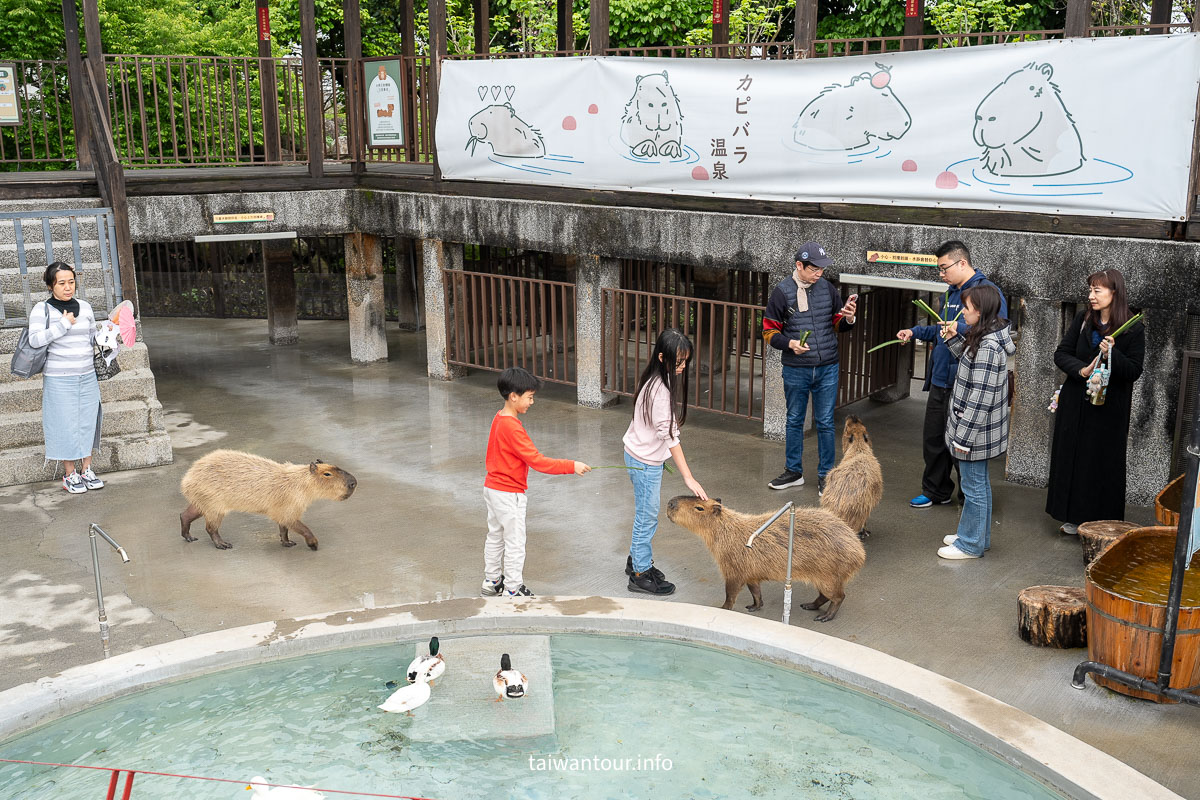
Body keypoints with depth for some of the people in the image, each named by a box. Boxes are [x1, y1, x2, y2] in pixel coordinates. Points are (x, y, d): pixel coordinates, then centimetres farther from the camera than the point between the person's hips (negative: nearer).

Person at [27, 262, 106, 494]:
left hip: (87, 376, 4)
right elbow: (35, 340, -17)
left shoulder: (84, 307, 9)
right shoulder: (42, 310, -5)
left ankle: (87, 470, 20)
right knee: (66, 424, 0)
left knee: (88, 422, 8)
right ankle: (70, 475, 12)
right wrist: (63, 325, -17)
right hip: (59, 379, -4)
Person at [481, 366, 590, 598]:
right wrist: (571, 466, -24)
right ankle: (514, 590, 13)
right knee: (515, 542, 3)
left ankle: (491, 582, 33)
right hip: (509, 495, -10)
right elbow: (537, 461, -27)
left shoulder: (499, 418, 4)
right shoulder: (512, 427, -26)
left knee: (495, 536, 20)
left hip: (492, 488, 10)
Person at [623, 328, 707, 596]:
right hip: (645, 461, -9)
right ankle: (641, 574, 16)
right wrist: (688, 478, -30)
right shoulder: (659, 390, -28)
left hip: (645, 456, 9)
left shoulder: (656, 380, 2)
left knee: (646, 513, 20)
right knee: (647, 516, 3)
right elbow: (670, 436, -29)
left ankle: (637, 560, 36)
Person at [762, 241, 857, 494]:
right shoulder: (782, 292, -6)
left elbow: (838, 325, 13)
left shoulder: (828, 288, 3)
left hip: (827, 369, 1)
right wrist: (789, 343, -19)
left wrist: (848, 319, -10)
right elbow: (769, 331, -1)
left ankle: (825, 475, 18)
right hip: (795, 370, -1)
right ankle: (794, 471, 27)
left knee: (825, 423, 6)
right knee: (795, 421, 12)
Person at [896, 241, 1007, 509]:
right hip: (941, 379, 9)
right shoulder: (951, 293, 16)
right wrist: (915, 332, 19)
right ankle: (936, 491, 31)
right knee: (933, 437, 16)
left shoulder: (987, 291, -13)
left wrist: (961, 329, -29)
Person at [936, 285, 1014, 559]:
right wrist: (954, 338, 11)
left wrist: (964, 435, -22)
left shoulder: (987, 347, -26)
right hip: (974, 428, 10)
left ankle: (970, 545, 17)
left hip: (975, 432, -10)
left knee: (973, 486, 4)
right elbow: (969, 360, 23)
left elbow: (981, 398, -26)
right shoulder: (983, 337, 4)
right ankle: (977, 535, 36)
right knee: (979, 483, 21)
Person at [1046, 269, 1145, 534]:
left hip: (1109, 409, -4)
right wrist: (1082, 370, -16)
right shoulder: (1083, 320, 3)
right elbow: (1061, 353, 2)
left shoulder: (1133, 330, -8)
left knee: (1103, 463, 2)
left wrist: (1113, 355, -26)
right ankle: (1074, 517, 21)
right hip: (1075, 404, 4)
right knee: (1071, 457, 9)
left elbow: (1134, 372, -9)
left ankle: (1101, 522, 14)